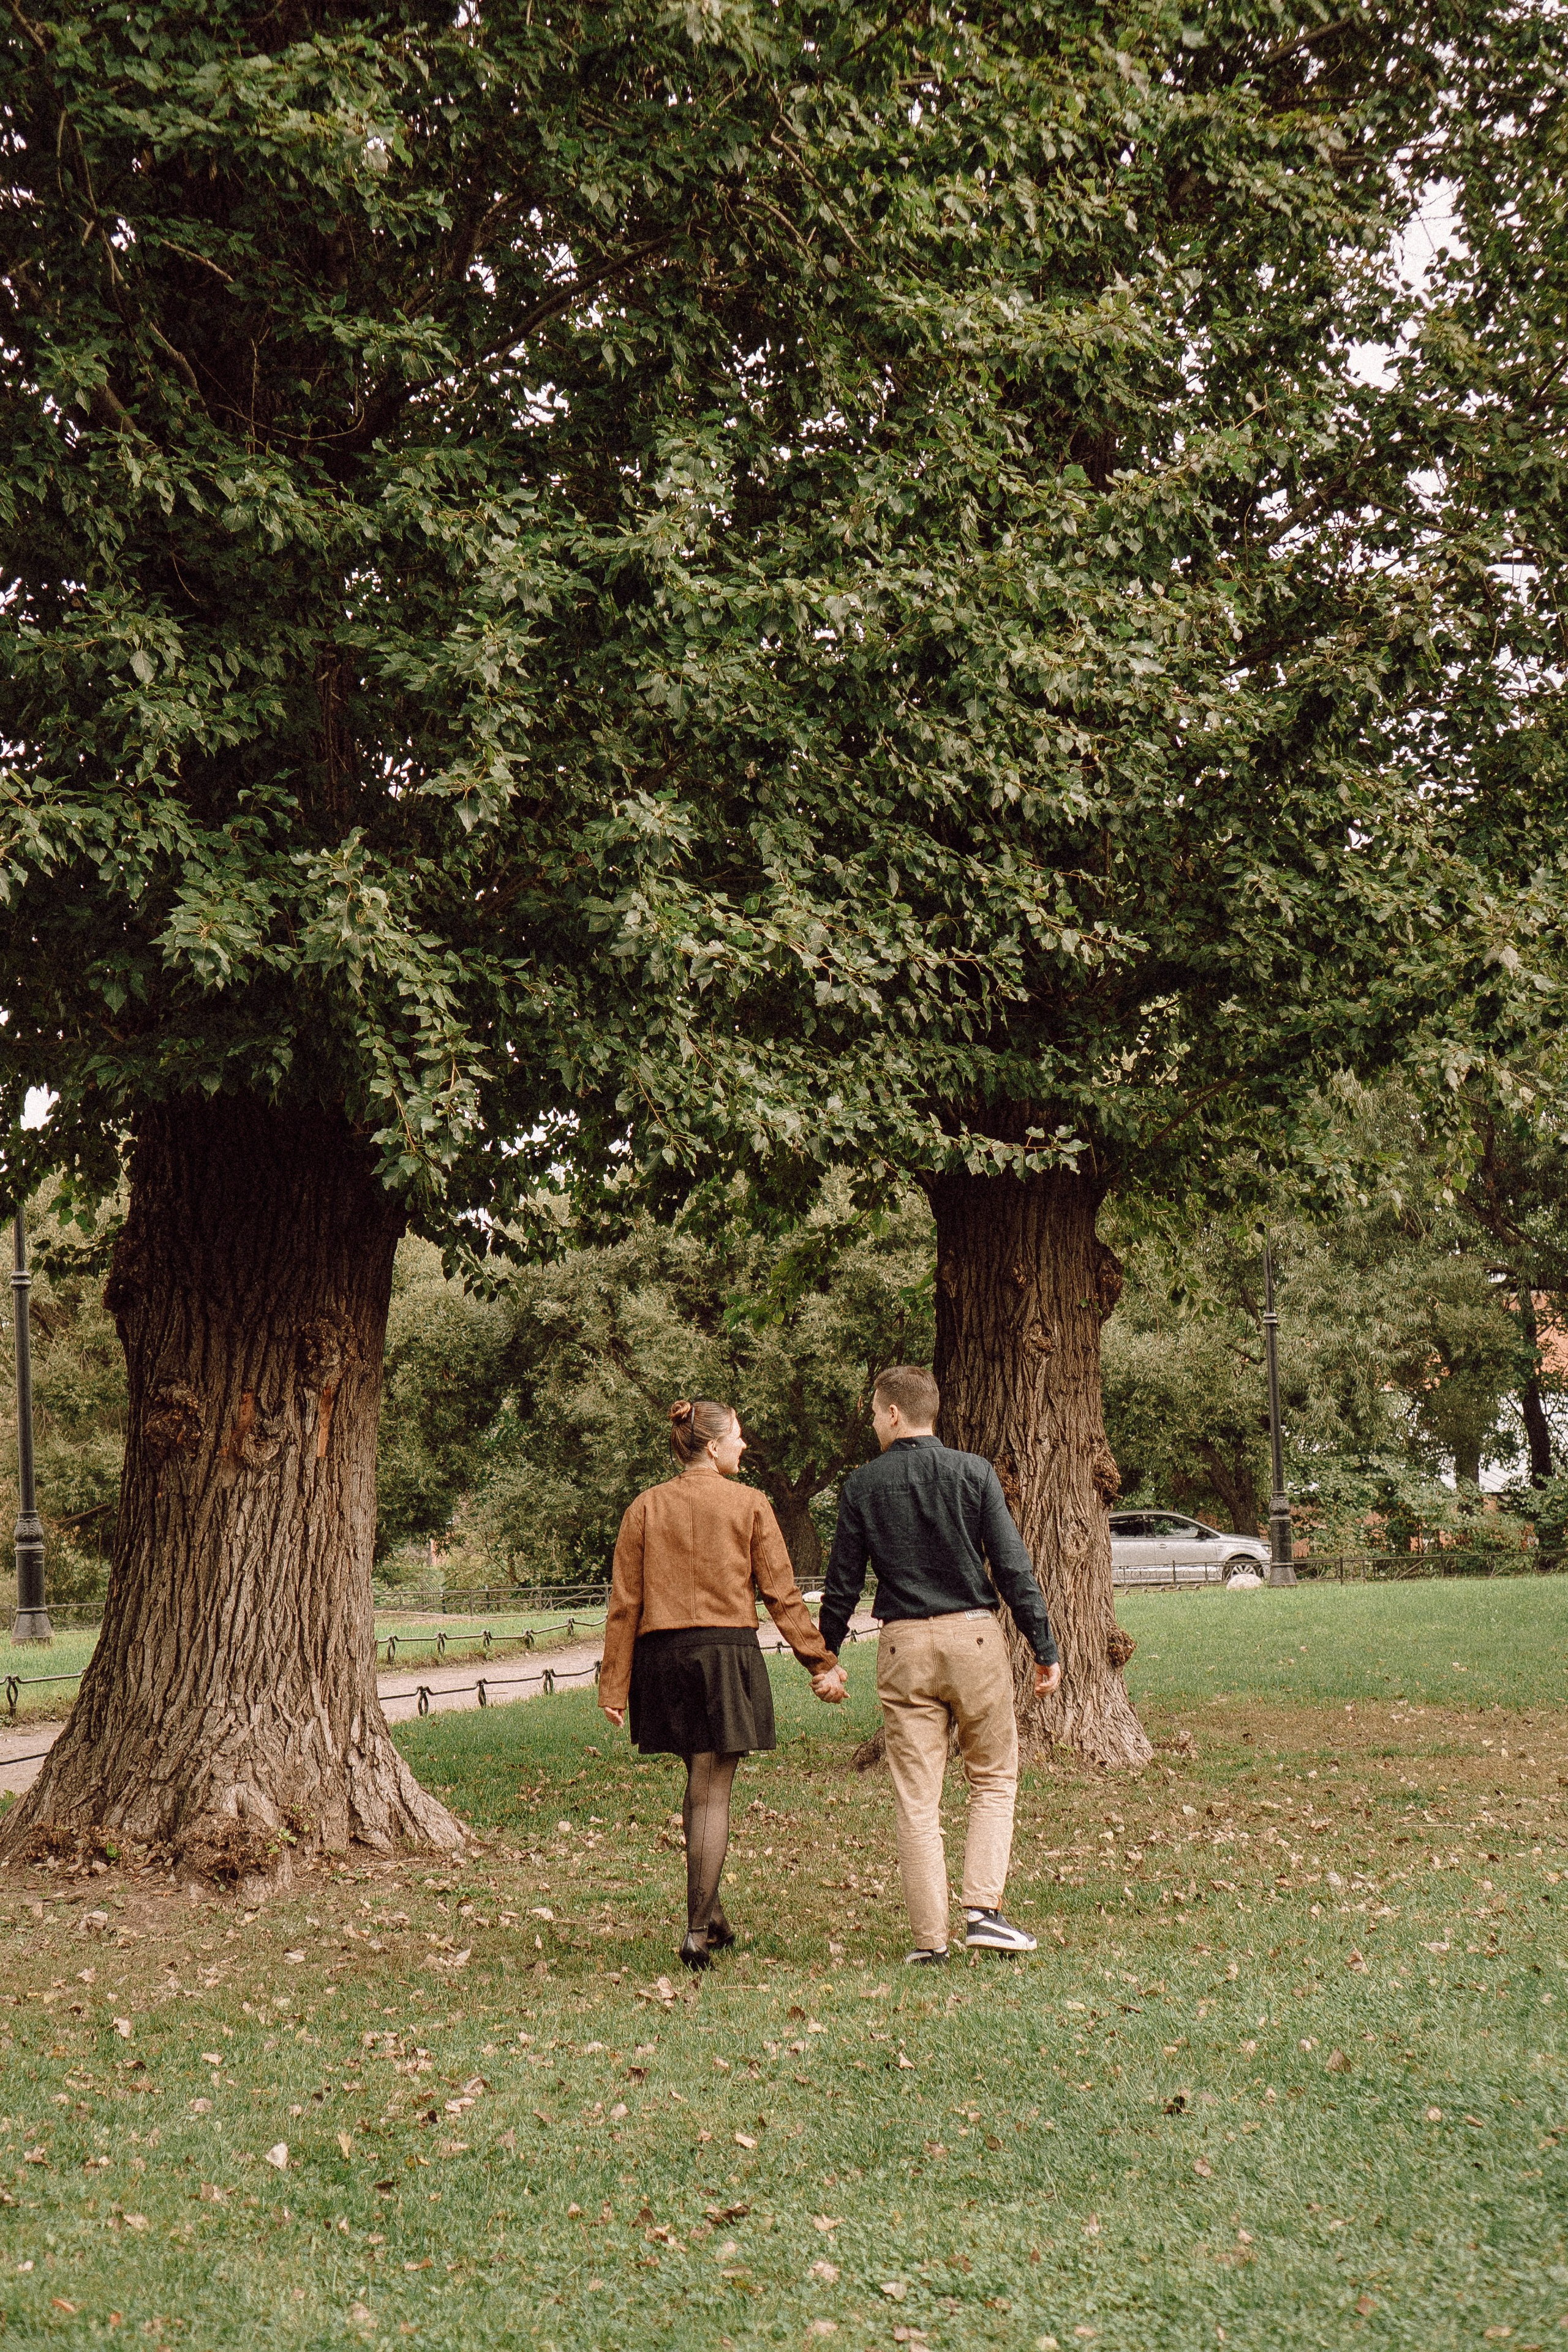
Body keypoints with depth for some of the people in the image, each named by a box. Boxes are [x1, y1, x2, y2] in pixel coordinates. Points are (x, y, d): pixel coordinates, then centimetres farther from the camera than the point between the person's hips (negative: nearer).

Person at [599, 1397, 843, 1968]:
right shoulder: (749, 1504, -2)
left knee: (700, 1781, 20)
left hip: (662, 1657, 3)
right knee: (712, 1792, 1)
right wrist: (821, 1662, 3)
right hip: (728, 1652, -3)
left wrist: (615, 1686, 5)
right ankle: (698, 1931, -3)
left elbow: (624, 1604, 3)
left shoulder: (645, 1508, 5)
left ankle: (712, 1915, 22)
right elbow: (781, 1594, -3)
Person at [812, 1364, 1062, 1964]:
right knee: (994, 1779, 13)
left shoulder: (862, 1486, 1)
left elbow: (843, 1582, 5)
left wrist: (826, 1657, 18)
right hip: (974, 1638, -1)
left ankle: (930, 1938, 6)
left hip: (904, 1646, 1)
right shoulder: (974, 1473, -2)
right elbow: (1013, 1567, -4)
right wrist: (1045, 1650, 1)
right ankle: (983, 1909, 0)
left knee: (916, 1799, 5)